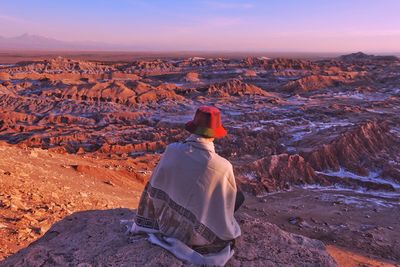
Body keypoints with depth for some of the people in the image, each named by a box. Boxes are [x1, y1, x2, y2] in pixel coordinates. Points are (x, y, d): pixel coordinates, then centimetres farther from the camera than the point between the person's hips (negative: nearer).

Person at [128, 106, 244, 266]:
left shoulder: (171, 150, -19)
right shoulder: (223, 167, -28)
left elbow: (154, 188, -4)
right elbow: (228, 203, -12)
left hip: (167, 224, 4)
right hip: (199, 236, -3)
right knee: (239, 197, 19)